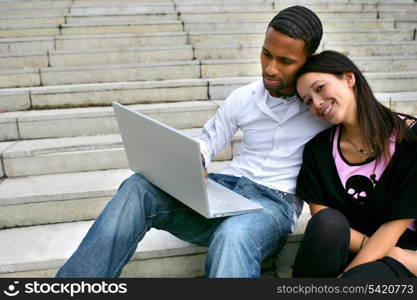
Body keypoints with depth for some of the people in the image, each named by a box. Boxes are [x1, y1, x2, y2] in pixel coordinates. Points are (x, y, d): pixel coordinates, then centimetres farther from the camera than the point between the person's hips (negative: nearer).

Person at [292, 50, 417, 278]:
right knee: (328, 221, -31)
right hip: (340, 251, 3)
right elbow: (322, 223, -5)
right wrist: (397, 255, -15)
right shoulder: (317, 150, 1)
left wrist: (346, 274, -21)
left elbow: (395, 224, -12)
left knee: (360, 277, -36)